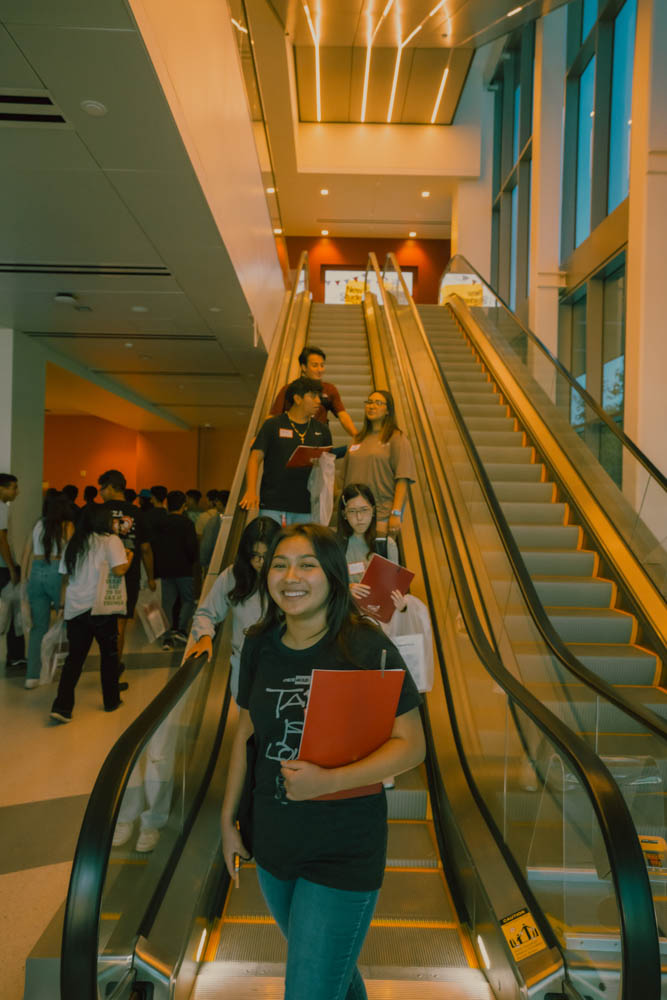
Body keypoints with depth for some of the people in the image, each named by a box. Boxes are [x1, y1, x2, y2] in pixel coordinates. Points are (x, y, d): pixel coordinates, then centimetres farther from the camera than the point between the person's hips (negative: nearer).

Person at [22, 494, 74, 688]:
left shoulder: (39, 524, 12)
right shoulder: (67, 526, -1)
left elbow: (27, 553, 13)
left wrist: (25, 578, 17)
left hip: (36, 572, 4)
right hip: (57, 573, -4)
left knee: (38, 626, 9)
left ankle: (32, 675, 8)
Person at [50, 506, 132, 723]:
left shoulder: (74, 543, 11)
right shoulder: (111, 540, -6)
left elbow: (65, 574, 11)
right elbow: (119, 570, -15)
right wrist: (129, 557, 2)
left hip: (74, 607, 5)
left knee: (74, 656, 9)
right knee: (109, 653, 11)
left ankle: (62, 705, 1)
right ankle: (111, 701, 23)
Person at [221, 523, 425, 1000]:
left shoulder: (367, 648, -19)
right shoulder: (260, 646, -4)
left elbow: (411, 745, -17)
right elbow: (246, 732, 8)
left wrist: (328, 781, -28)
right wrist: (228, 819, 12)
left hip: (344, 853, -5)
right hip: (273, 841, 5)